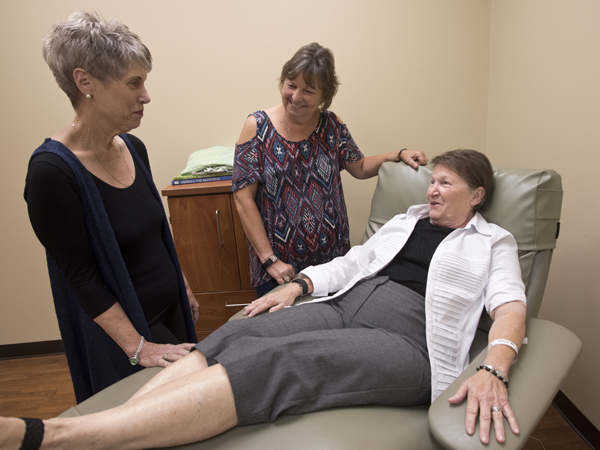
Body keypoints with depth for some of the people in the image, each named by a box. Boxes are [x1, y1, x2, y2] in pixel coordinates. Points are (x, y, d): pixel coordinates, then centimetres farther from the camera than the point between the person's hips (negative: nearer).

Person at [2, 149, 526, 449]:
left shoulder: (495, 242, 14)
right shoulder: (409, 219, 28)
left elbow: (510, 303, -2)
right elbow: (352, 260, 23)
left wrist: (494, 370, -23)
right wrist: (296, 285, 8)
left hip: (405, 339, -6)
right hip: (343, 306, 6)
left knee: (275, 362, -30)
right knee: (237, 335, -22)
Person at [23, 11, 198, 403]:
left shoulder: (134, 148, 0)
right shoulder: (51, 172, -22)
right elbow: (80, 277, -20)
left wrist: (184, 286, 15)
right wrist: (138, 347, -21)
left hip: (171, 309, 7)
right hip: (122, 326, -6)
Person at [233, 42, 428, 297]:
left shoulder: (332, 125, 0)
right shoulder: (257, 126, -9)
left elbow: (360, 168, 13)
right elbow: (244, 199, -12)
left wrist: (398, 155, -5)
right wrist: (270, 260, -14)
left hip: (332, 257, 3)